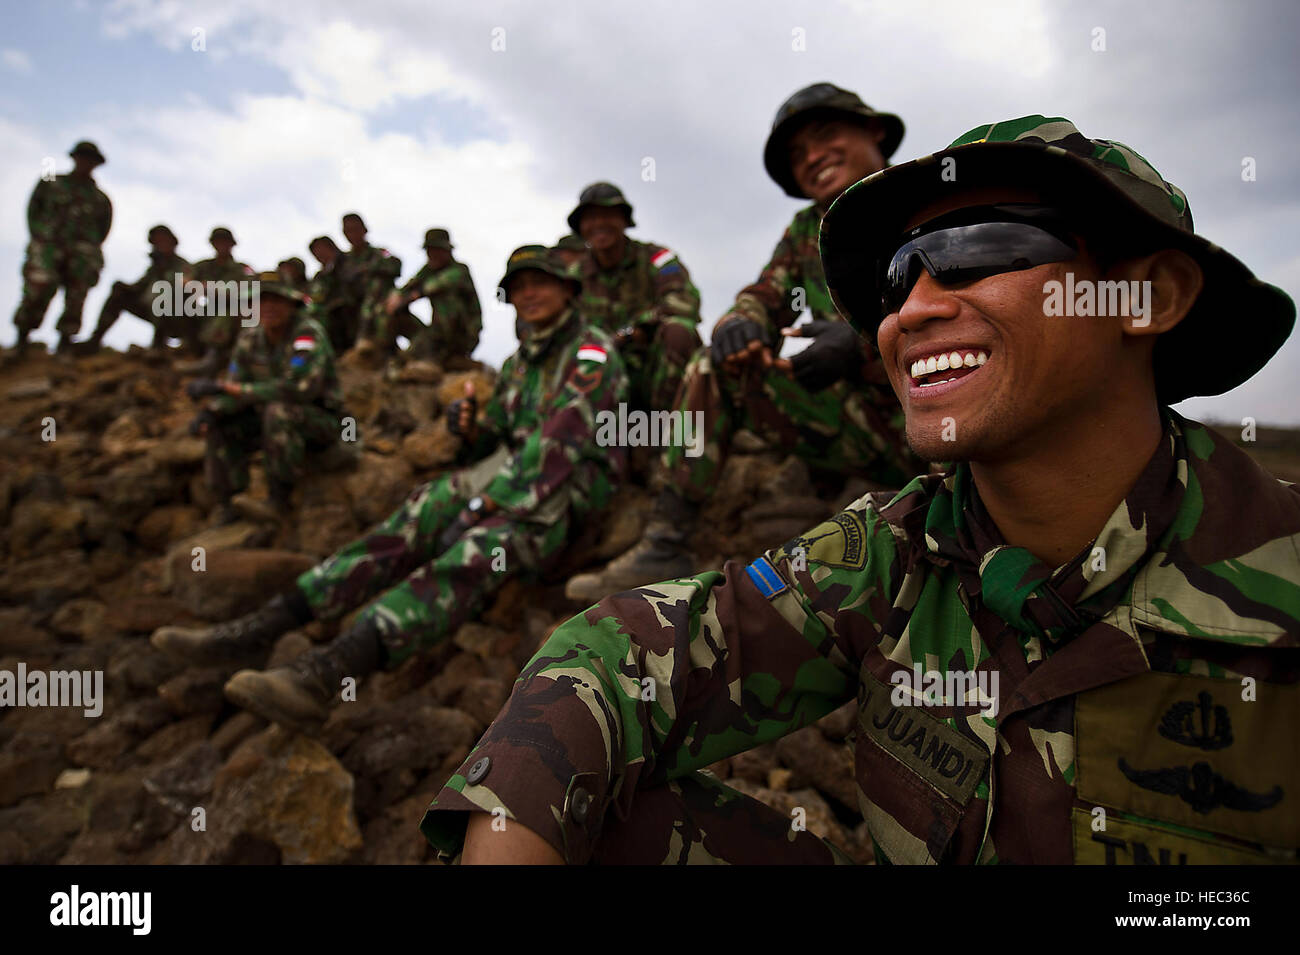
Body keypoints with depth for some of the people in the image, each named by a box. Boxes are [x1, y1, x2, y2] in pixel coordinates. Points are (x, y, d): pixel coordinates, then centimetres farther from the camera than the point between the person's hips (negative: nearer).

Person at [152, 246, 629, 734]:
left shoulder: (592, 351, -2)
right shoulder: (519, 363, 23)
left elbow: (562, 441, -15)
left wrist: (495, 501, -19)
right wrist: (469, 426, -1)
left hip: (558, 498, -7)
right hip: (501, 481, 8)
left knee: (465, 562, -35)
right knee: (395, 540, -15)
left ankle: (321, 676, -56)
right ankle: (248, 632, -22)